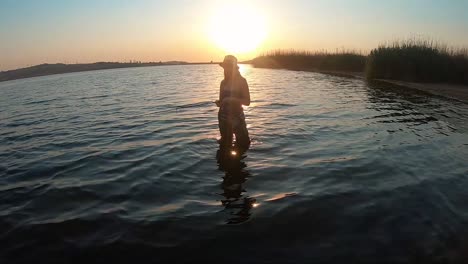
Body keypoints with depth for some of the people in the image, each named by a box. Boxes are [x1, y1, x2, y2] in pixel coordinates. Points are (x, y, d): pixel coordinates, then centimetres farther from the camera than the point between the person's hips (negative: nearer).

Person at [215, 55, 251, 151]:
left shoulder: (241, 81, -5)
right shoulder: (224, 82, 5)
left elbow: (247, 101, -8)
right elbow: (222, 101, 13)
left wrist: (234, 99, -22)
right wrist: (219, 102, -10)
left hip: (237, 116, -3)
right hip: (224, 116, 3)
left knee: (244, 144, -3)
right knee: (225, 145, 10)